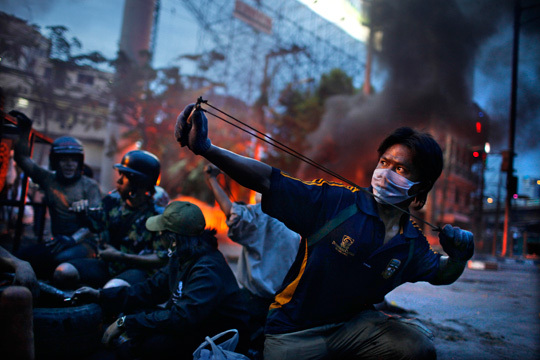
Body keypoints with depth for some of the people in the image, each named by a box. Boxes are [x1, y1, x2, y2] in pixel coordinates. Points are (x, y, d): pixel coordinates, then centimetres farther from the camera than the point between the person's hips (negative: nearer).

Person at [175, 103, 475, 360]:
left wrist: (458, 256, -5)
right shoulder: (335, 201, -15)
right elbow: (269, 181, -21)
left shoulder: (412, 244, 0)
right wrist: (205, 147, -30)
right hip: (294, 332, -3)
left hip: (353, 324, 3)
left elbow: (440, 274, 20)